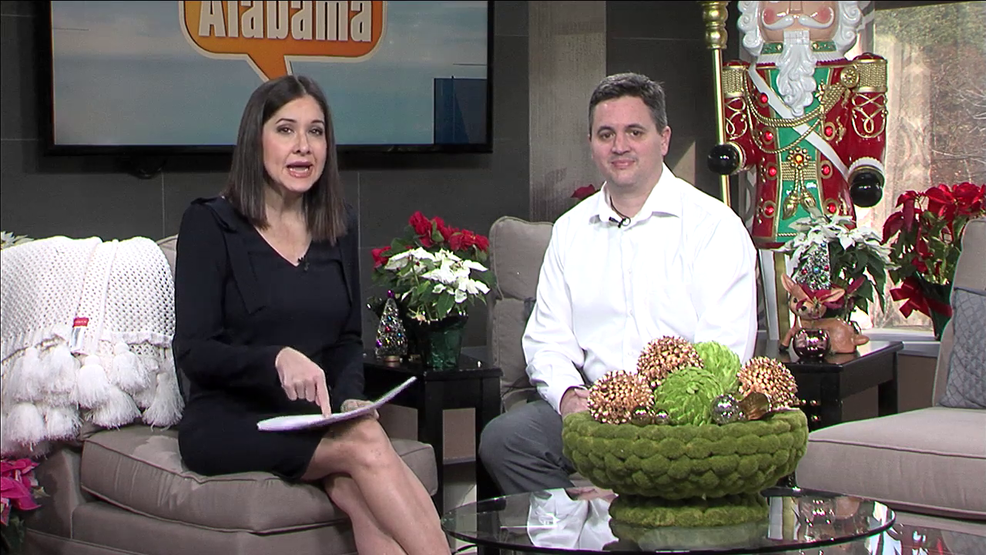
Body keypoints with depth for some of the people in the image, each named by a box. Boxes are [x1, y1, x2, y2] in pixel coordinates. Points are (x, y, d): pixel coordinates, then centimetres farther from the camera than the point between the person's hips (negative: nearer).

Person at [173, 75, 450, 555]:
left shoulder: (340, 227, 15)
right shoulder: (210, 223, -1)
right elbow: (193, 352, -8)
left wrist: (351, 398, -3)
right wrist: (277, 359, -26)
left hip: (311, 418, 4)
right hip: (228, 422, -4)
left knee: (356, 488, -33)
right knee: (364, 442, -33)